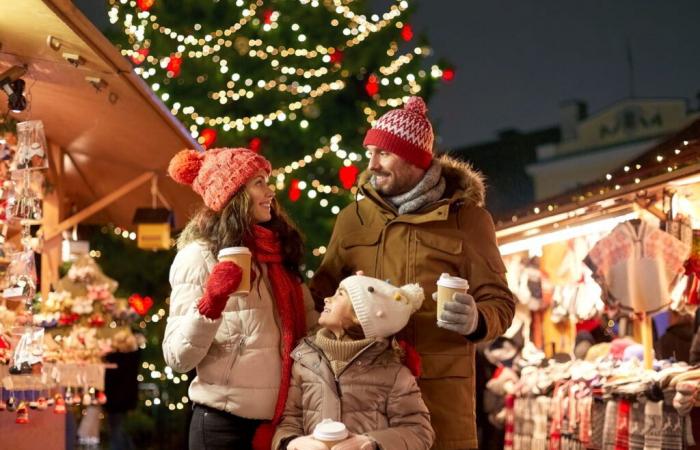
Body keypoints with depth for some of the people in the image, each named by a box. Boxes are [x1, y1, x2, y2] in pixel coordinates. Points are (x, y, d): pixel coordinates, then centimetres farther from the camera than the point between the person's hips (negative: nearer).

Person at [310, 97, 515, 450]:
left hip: (439, 386, -2)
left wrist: (476, 321, -19)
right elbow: (322, 293, 19)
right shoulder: (353, 218, 12)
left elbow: (500, 303, 3)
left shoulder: (467, 217, 3)